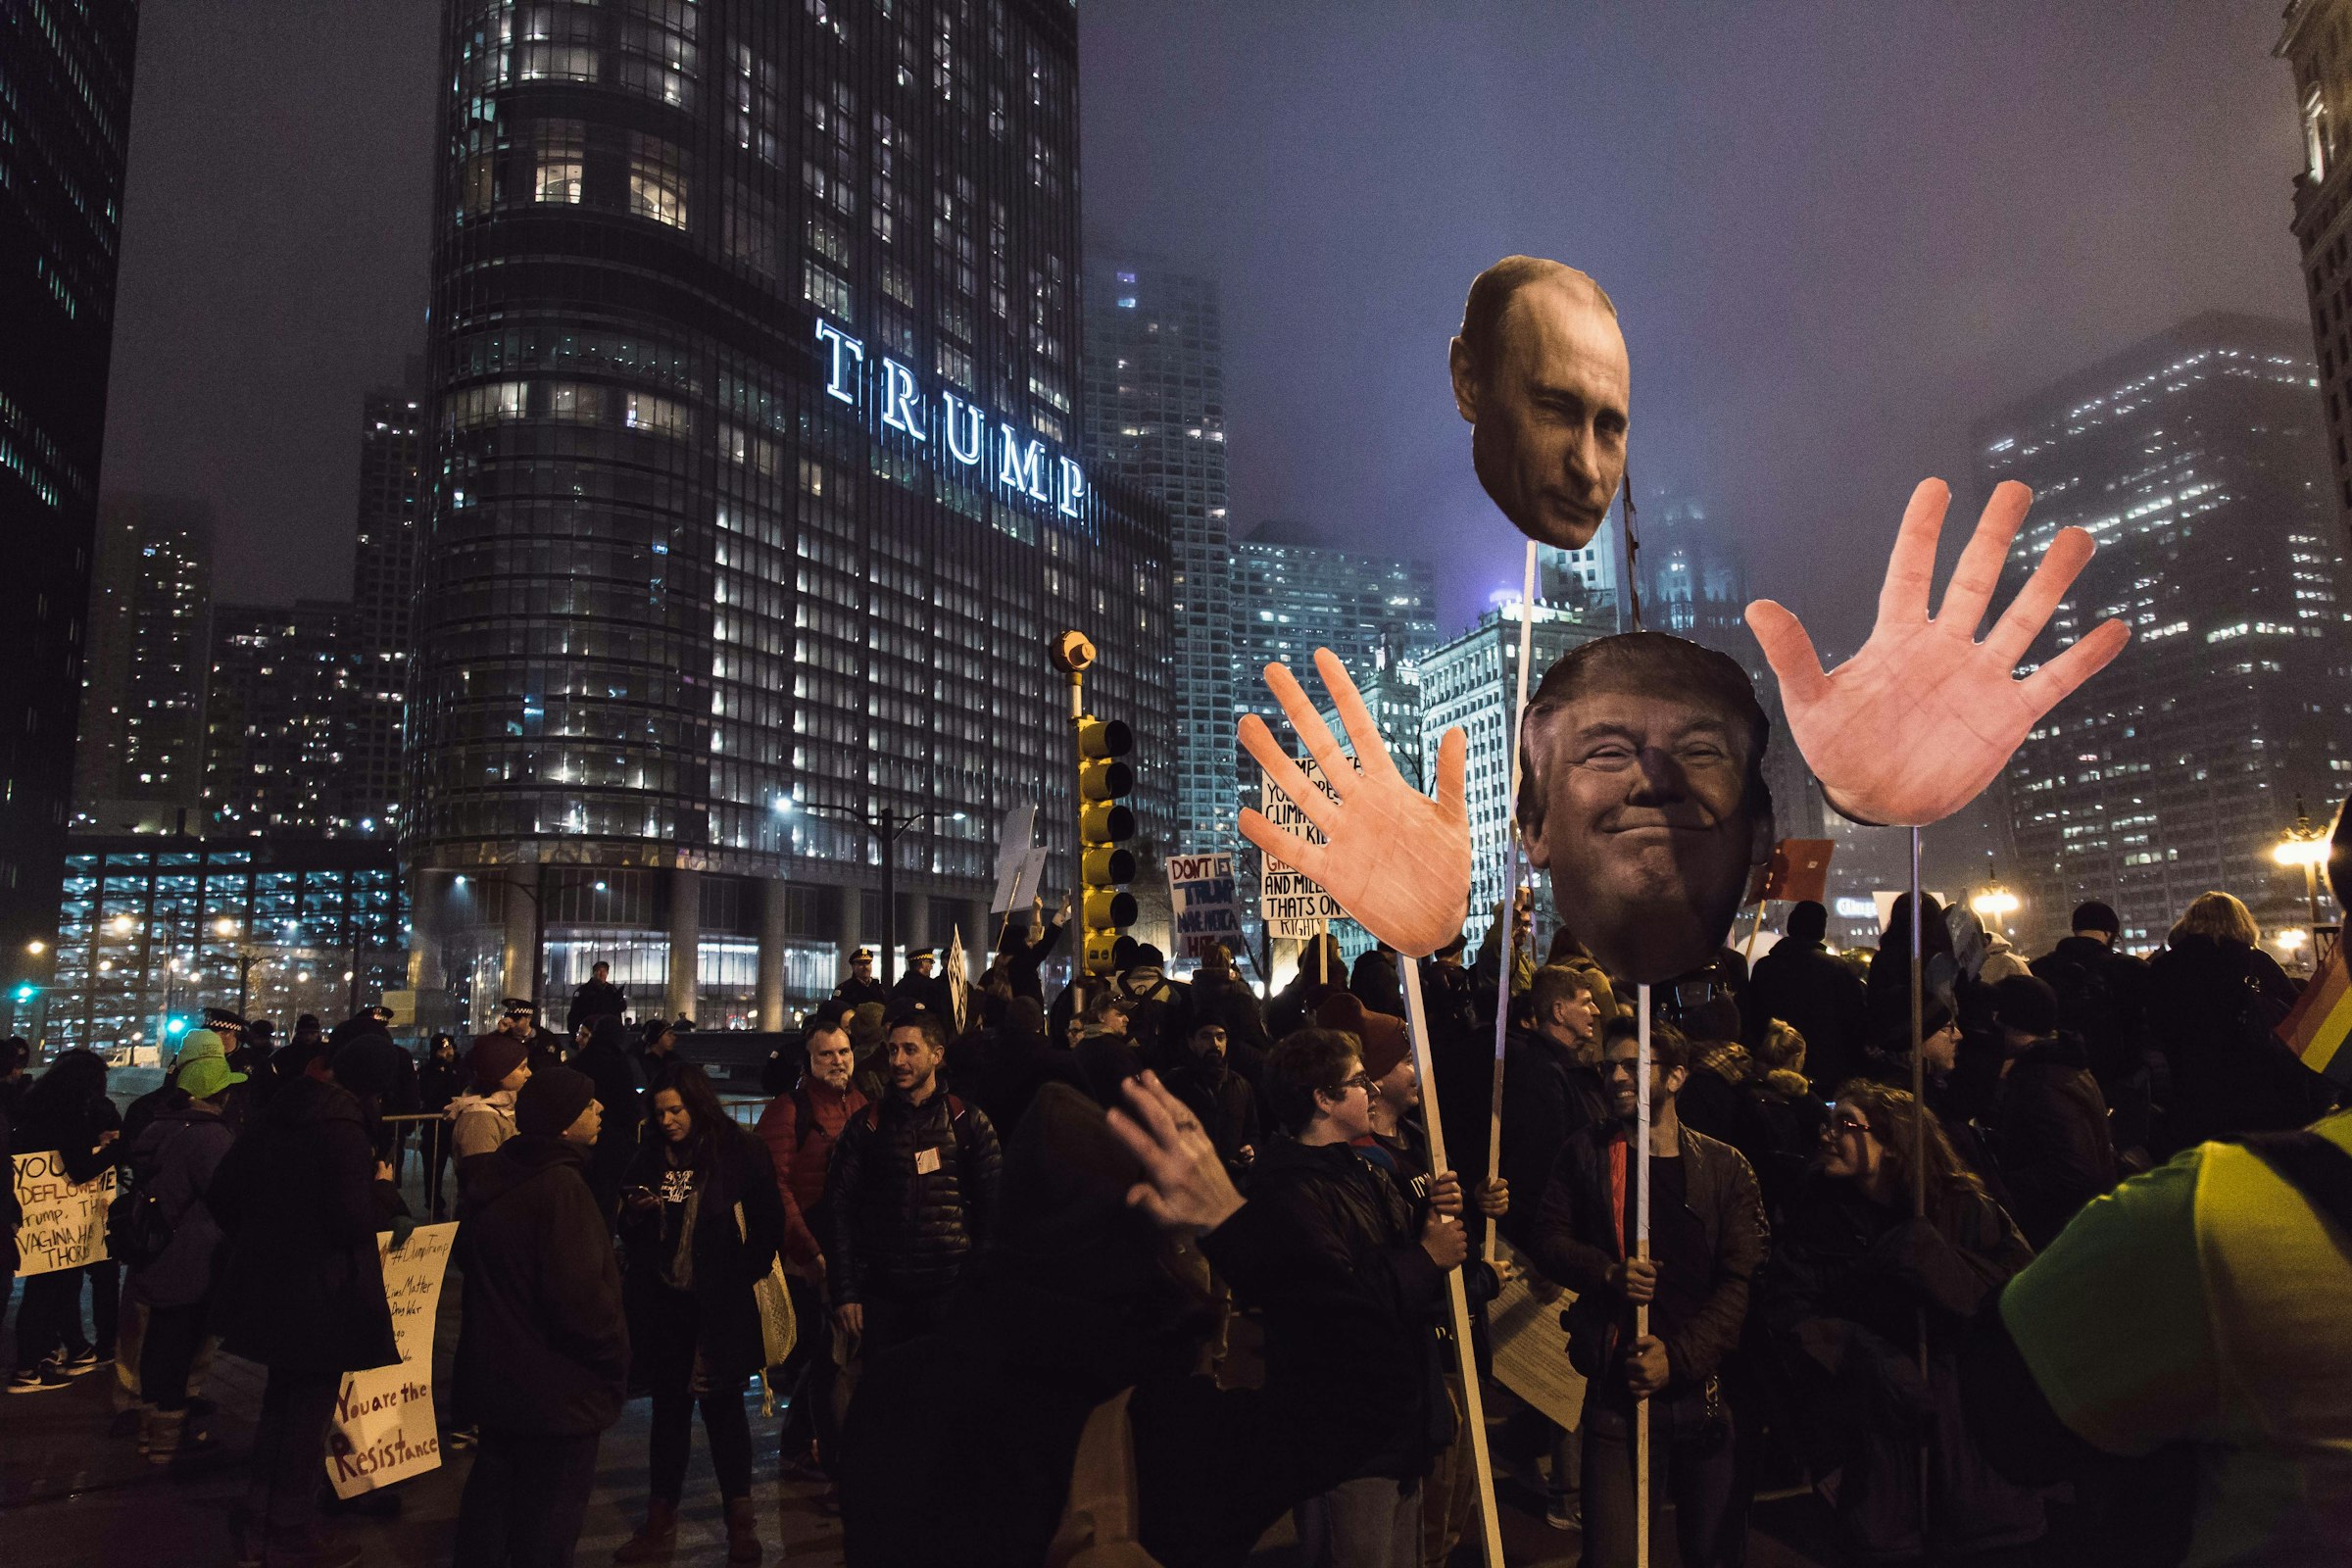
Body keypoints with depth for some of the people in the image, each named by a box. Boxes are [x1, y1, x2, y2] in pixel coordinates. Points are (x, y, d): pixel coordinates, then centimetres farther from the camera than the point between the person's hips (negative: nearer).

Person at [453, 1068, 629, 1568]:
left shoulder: (496, 1175, 3)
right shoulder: (561, 1186, -25)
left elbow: (469, 1257, 18)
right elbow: (581, 1295, -28)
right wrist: (615, 1359, -14)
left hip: (496, 1375, 9)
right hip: (557, 1388, -9)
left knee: (491, 1498, 22)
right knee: (547, 1527, 5)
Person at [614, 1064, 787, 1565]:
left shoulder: (740, 1151, -7)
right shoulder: (651, 1156, 5)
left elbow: (768, 1221, -5)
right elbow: (629, 1228, 13)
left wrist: (746, 1275, -9)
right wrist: (634, 1213, -7)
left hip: (720, 1303, -4)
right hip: (663, 1300, 4)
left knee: (722, 1406, 5)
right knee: (669, 1407, 13)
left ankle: (740, 1518, 19)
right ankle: (660, 1523, 24)